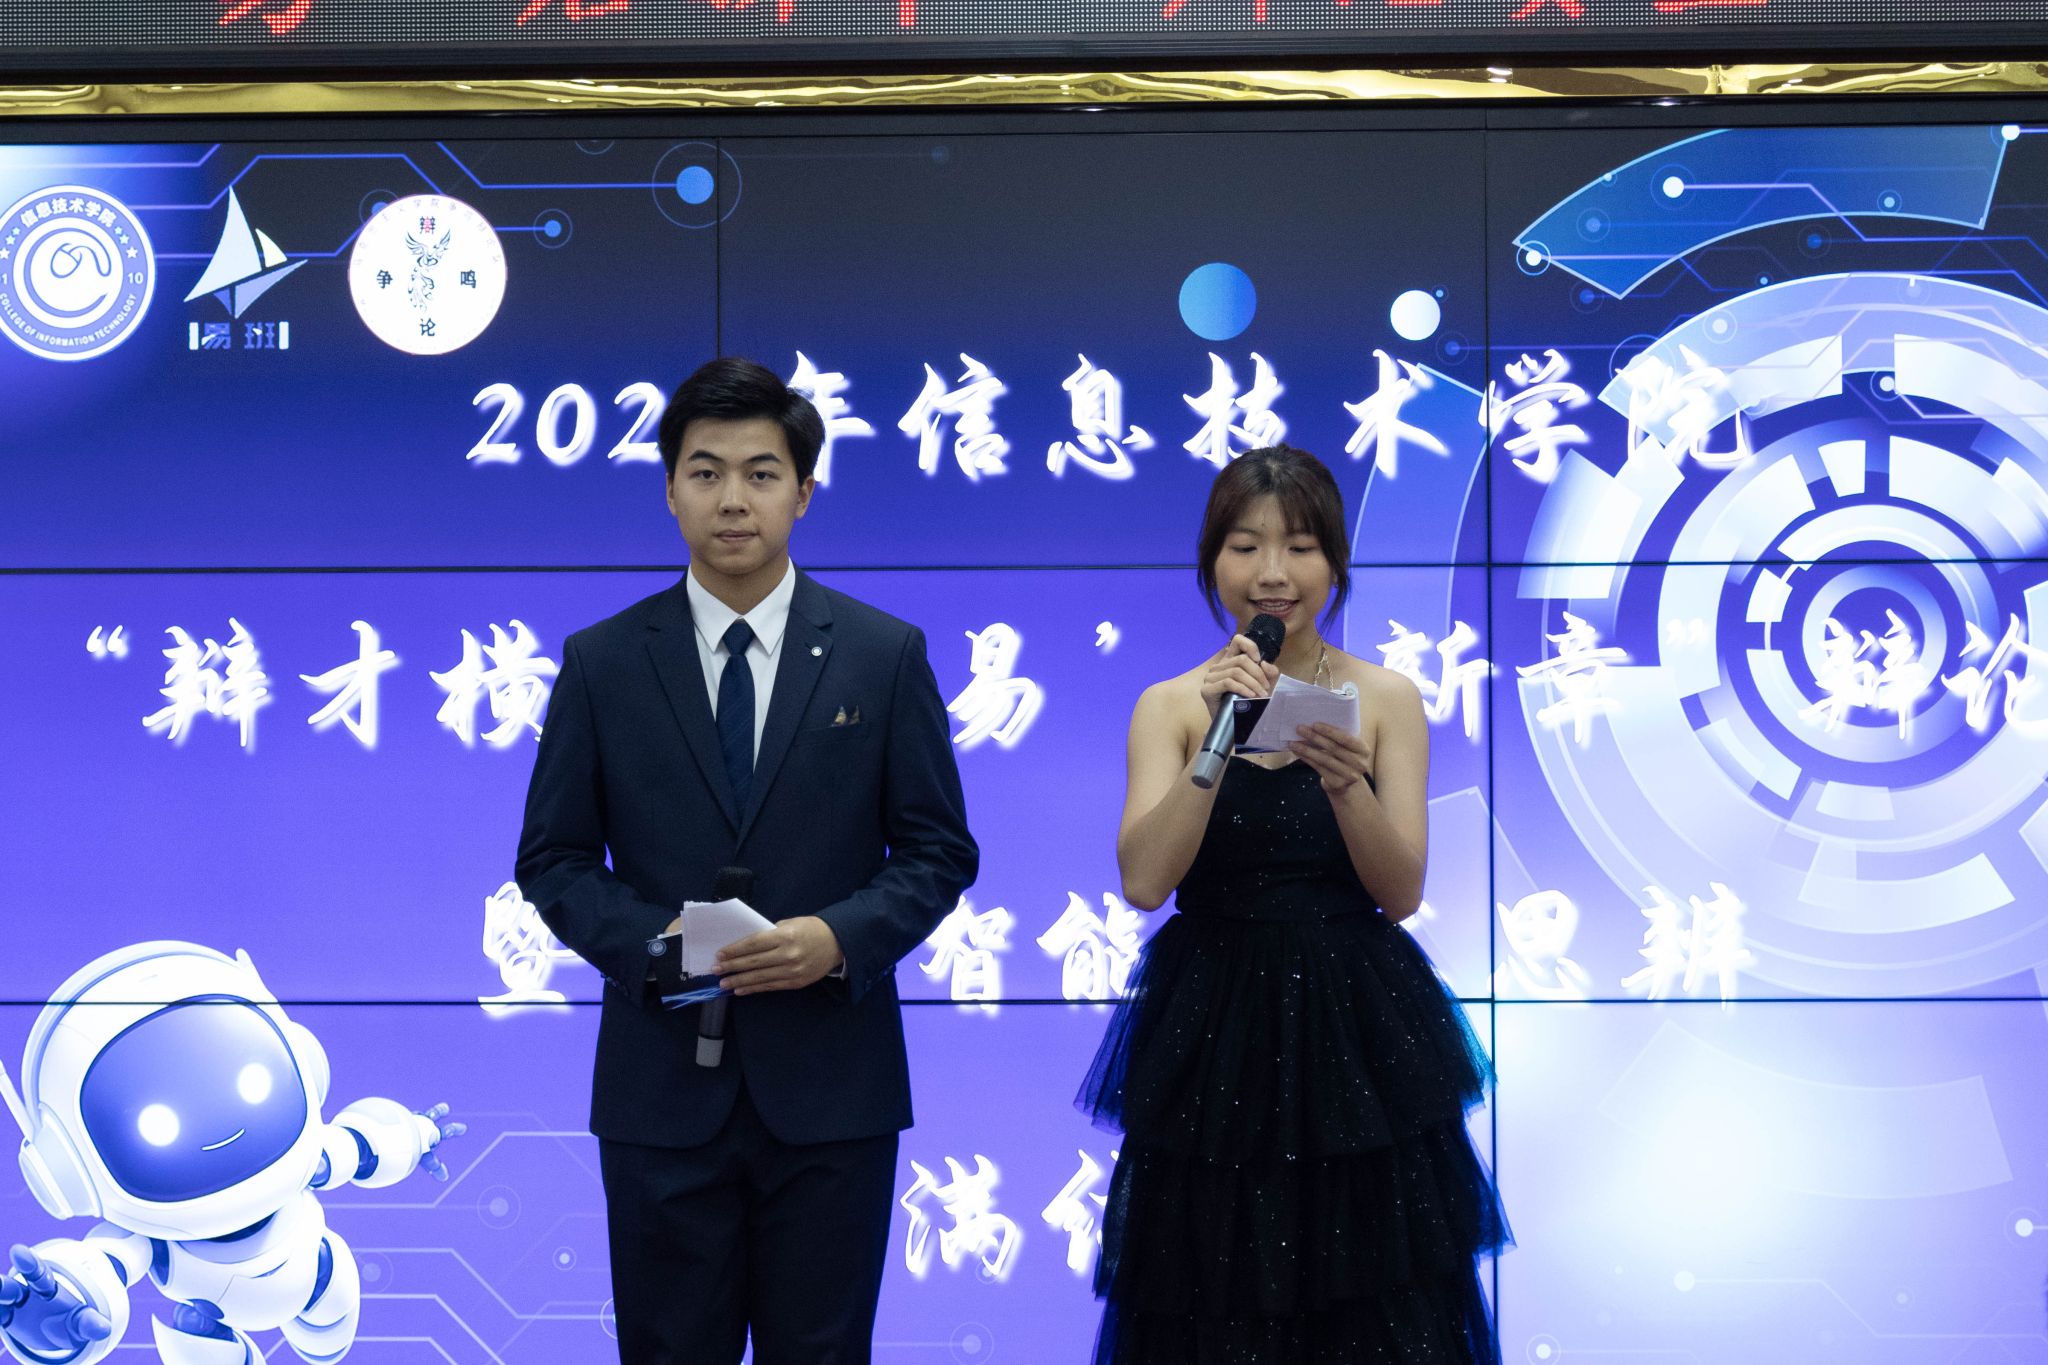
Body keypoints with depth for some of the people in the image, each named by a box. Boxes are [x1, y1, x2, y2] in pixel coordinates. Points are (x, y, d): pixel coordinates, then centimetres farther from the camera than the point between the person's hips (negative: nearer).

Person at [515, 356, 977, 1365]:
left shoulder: (884, 655, 2)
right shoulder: (602, 663, 3)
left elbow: (939, 850, 4)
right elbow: (552, 859, 5)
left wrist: (841, 938, -14)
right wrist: (647, 941, -13)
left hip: (829, 1082, 0)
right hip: (664, 1084, 0)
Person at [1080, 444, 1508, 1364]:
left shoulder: (1386, 700, 2)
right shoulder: (1171, 705, 2)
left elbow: (1401, 893, -6)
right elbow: (1142, 882, -11)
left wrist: (1346, 783, -23)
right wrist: (1218, 742, -20)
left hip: (1355, 1032, 0)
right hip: (1212, 1039, 0)